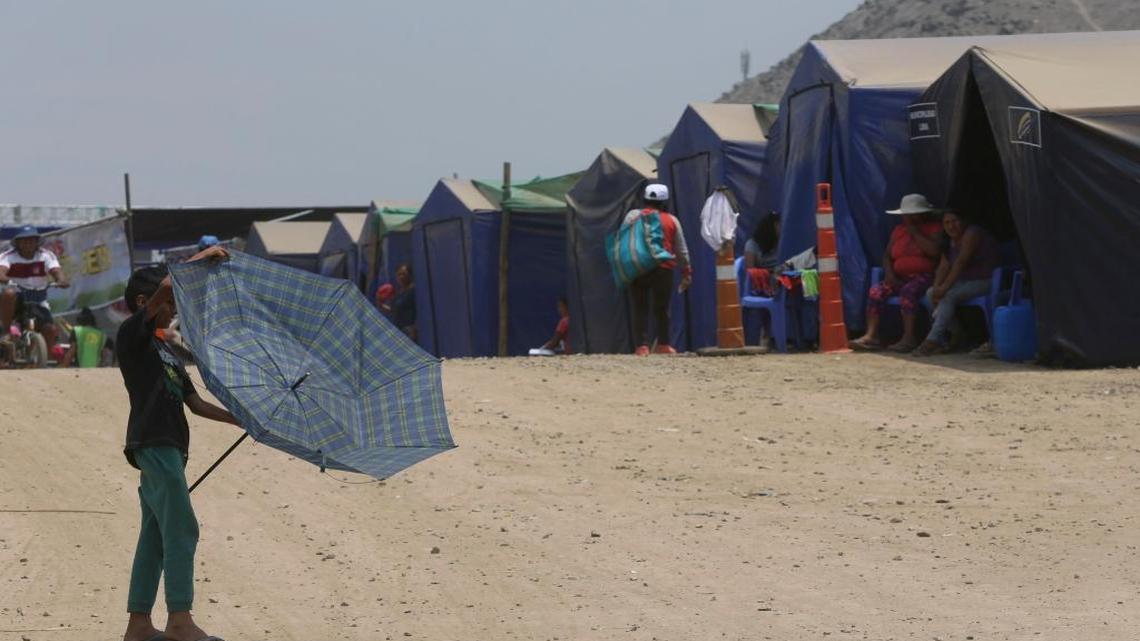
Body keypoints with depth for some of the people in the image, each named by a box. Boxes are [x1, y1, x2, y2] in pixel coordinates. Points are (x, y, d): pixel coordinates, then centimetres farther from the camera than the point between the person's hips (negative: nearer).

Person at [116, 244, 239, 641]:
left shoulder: (165, 351, 24)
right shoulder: (132, 335, -2)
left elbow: (195, 403, 22)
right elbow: (166, 285, -17)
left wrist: (240, 419, 12)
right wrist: (202, 257, -9)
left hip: (168, 446, 10)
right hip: (153, 442, -10)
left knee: (155, 535, 8)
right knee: (181, 529, -13)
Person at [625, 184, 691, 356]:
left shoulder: (633, 216, 5)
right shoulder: (672, 220, 9)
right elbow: (682, 250, 13)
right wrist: (687, 272, 18)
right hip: (664, 269, 1)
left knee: (640, 308, 3)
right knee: (662, 308, 10)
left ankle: (642, 346, -4)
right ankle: (663, 344, 13)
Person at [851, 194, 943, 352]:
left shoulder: (934, 228, 1)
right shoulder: (899, 230, 18)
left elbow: (934, 250, -17)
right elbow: (887, 255, 17)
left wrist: (914, 232, -10)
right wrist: (889, 273, -3)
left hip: (924, 276, -6)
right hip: (900, 278, 6)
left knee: (909, 290, -36)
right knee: (876, 290, -19)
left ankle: (908, 338, -37)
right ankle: (871, 335, -26)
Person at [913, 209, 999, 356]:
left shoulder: (972, 233, -14)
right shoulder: (949, 242, 12)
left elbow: (961, 262, -23)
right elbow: (943, 267, 3)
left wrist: (945, 287, -28)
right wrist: (937, 287, -16)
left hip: (984, 282, -9)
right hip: (965, 282, 9)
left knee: (948, 296, -29)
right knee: (930, 293, -10)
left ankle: (933, 341, -29)